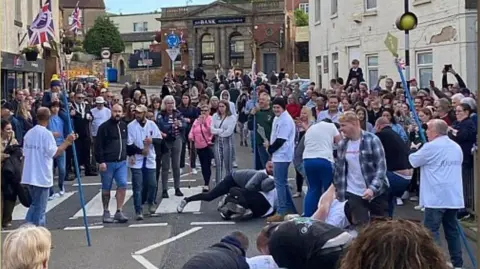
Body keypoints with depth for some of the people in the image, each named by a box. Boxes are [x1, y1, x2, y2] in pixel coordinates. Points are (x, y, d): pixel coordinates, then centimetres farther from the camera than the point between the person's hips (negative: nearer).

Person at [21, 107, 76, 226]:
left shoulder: (29, 133, 7)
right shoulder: (46, 133, -13)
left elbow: (25, 153, 10)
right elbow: (54, 153, -15)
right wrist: (67, 141, -7)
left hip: (29, 176, 7)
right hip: (42, 177, -7)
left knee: (35, 205, 20)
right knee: (40, 208, 2)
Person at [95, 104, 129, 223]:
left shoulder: (124, 126, 10)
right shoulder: (104, 127, -7)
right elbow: (98, 145, -10)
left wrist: (127, 155, 13)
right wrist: (101, 161, -15)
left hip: (121, 162, 4)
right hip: (107, 163, -4)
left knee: (123, 185, -7)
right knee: (106, 188, 6)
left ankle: (119, 212, 0)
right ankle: (106, 213, 17)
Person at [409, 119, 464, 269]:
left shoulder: (431, 146, -10)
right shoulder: (456, 147, 13)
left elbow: (413, 161, 3)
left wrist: (415, 152, 24)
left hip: (437, 197, -7)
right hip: (453, 196, 8)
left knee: (431, 230, -5)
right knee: (452, 230, 13)